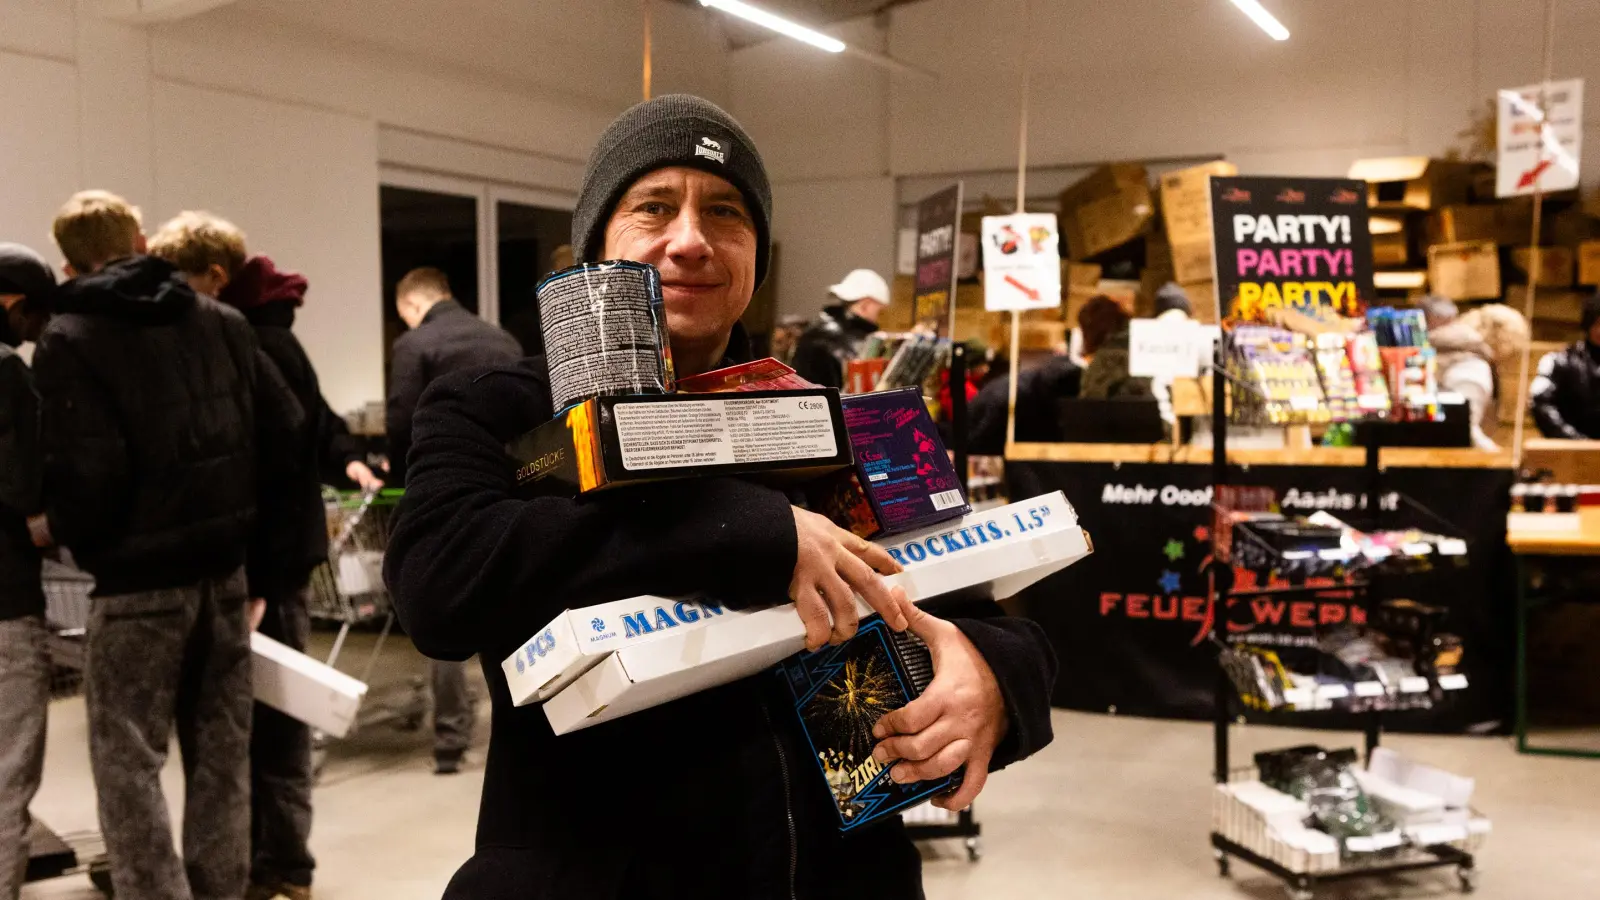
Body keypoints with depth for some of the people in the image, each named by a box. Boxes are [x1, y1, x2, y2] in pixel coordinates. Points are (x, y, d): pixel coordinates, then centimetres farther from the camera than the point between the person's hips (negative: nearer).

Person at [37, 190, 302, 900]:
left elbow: (84, 472, -17)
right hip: (226, 568, 5)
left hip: (139, 580, -5)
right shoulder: (224, 322, 6)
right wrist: (239, 525, 11)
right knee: (221, 751, 15)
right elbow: (285, 434, 3)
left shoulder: (69, 339, -9)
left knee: (127, 761, 5)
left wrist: (79, 545, 2)